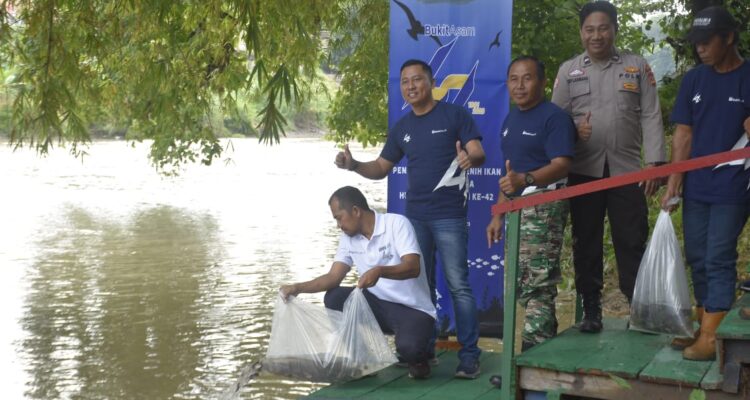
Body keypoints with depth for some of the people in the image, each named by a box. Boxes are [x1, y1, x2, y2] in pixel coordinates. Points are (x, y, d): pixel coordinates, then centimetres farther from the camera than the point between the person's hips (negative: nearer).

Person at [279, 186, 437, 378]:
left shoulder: (397, 224, -15)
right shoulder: (348, 238, 2)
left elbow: (413, 267, -26)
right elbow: (333, 277, -4)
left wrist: (379, 271, -43)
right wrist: (298, 287, -18)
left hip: (413, 309, -6)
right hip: (378, 303, 6)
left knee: (408, 347, -35)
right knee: (334, 298, -17)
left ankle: (417, 357, 5)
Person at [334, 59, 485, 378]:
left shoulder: (455, 115, -3)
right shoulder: (402, 128, 13)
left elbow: (479, 154, -9)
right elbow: (381, 168, 15)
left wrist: (470, 158, -33)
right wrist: (353, 165, -4)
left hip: (449, 216, -5)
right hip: (414, 217, 6)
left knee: (458, 286, -6)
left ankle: (469, 355, -1)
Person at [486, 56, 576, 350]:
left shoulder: (554, 117, -9)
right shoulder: (511, 119, 17)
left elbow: (562, 166, -19)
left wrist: (525, 180, -36)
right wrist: (498, 215, 18)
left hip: (543, 208, -9)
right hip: (515, 209, 9)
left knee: (537, 285, -11)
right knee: (521, 284, 11)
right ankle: (545, 344, 20)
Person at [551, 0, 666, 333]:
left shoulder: (637, 66, 8)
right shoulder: (568, 70, 9)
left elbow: (651, 116, 3)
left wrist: (654, 162, -6)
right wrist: (574, 130, -14)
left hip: (626, 169, -1)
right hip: (583, 170, 1)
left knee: (632, 243, 0)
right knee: (586, 242, 5)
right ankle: (591, 311, 14)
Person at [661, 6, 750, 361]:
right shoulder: (693, 80, 7)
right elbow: (683, 135, 6)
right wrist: (674, 181, 0)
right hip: (695, 187, 5)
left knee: (719, 259, -5)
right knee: (697, 259, 10)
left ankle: (710, 336, -3)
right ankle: (703, 323, 22)